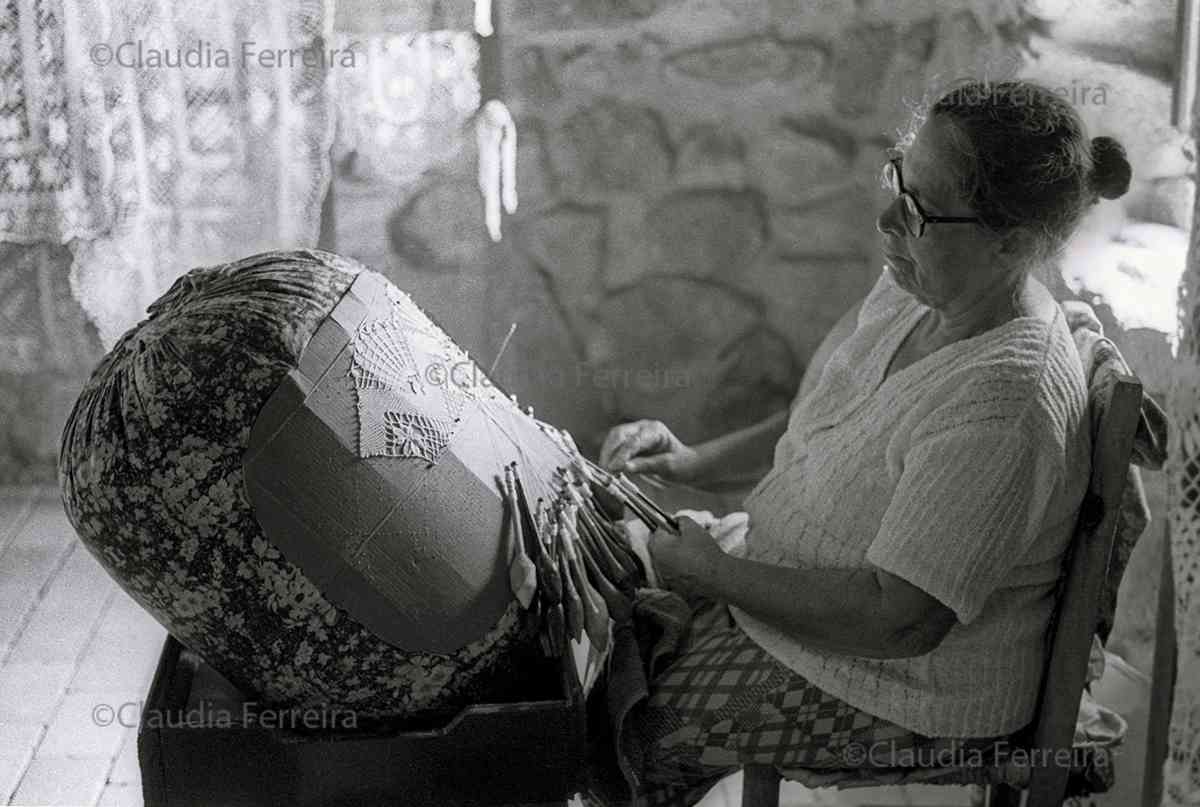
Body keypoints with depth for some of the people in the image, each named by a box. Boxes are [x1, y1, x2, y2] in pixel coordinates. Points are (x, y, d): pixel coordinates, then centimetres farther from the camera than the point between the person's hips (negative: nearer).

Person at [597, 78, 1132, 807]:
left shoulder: (1006, 404, -33)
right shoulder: (917, 291, -4)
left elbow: (900, 620, -31)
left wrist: (711, 573, -22)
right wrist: (699, 462, 3)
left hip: (905, 698, -9)